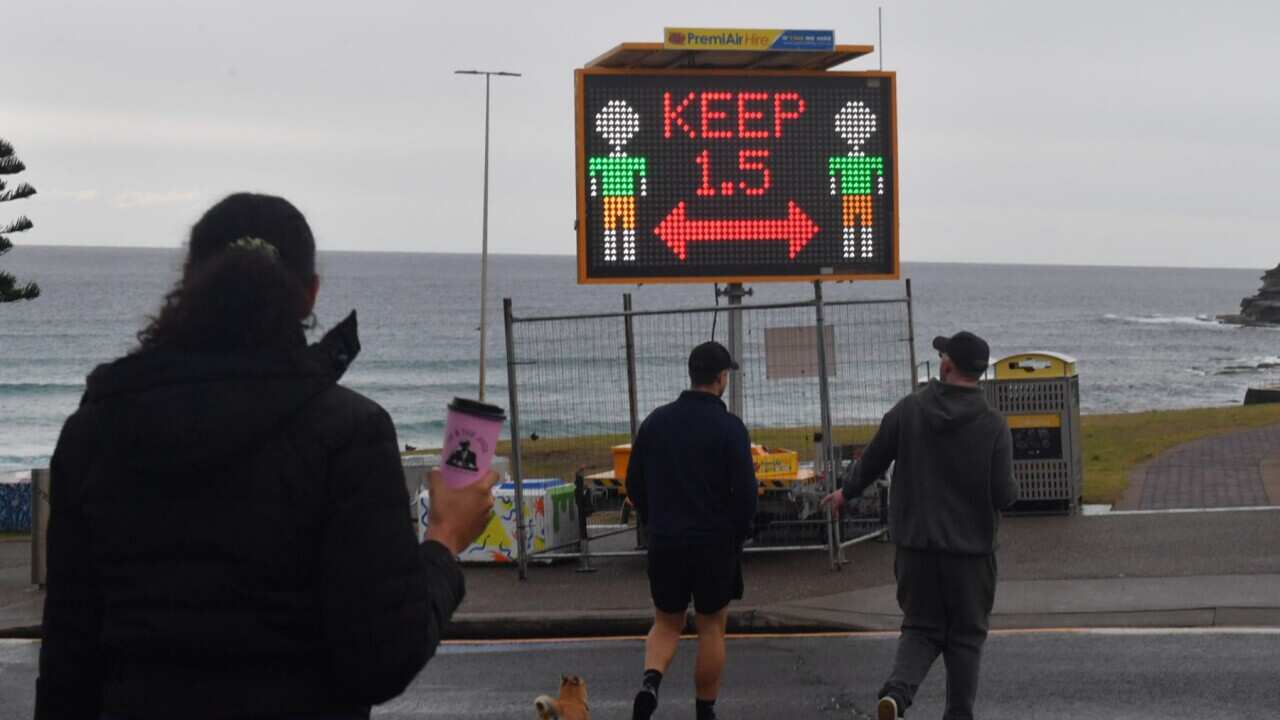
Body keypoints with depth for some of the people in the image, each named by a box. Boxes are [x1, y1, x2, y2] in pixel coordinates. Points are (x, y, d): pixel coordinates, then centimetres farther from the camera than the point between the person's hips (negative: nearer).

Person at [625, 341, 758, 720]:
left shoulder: (656, 421, 3)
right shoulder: (730, 427, -10)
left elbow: (634, 485, 7)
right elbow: (745, 492, -13)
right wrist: (738, 534, 4)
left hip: (664, 543, 3)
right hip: (715, 544, -3)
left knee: (666, 624, 16)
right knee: (711, 628, 11)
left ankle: (650, 682, -11)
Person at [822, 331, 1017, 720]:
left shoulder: (908, 410, -3)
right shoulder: (993, 425, -9)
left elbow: (873, 461, 6)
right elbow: (1004, 495, -12)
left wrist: (845, 493, 25)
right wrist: (1007, 488, 13)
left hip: (915, 543, 2)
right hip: (970, 546, -2)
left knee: (921, 628, 11)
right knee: (966, 634, 12)